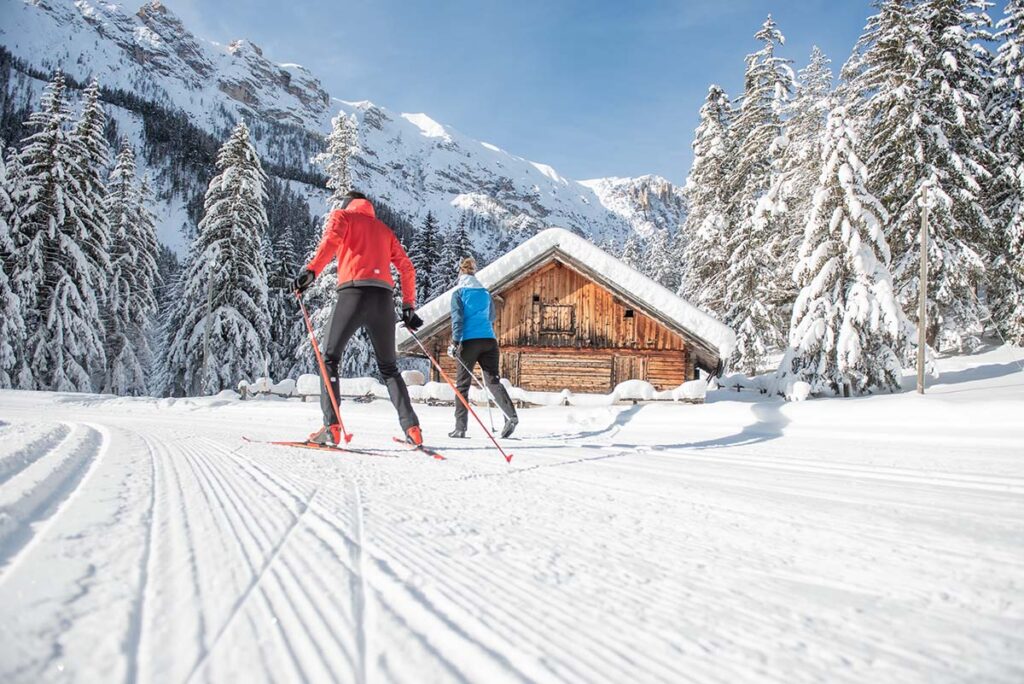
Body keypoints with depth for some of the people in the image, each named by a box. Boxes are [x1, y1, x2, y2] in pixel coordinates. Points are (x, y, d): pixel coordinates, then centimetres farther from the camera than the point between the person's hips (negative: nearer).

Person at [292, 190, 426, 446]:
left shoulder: (342, 215, 17)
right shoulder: (384, 228, 30)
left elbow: (331, 240, -7)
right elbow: (406, 267, 21)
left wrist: (311, 271, -19)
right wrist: (408, 305, 21)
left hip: (354, 292, -4)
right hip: (384, 298, 4)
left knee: (329, 358, 8)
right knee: (389, 367, 12)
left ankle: (331, 427, -6)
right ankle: (411, 428, -2)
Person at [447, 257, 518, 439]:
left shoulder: (458, 292, 6)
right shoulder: (486, 293, 19)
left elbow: (457, 318, -5)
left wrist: (455, 342, -6)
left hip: (469, 341, -4)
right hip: (489, 340, 4)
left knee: (462, 384, 5)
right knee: (492, 380, 1)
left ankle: (460, 428, 4)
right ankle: (511, 415, -20)